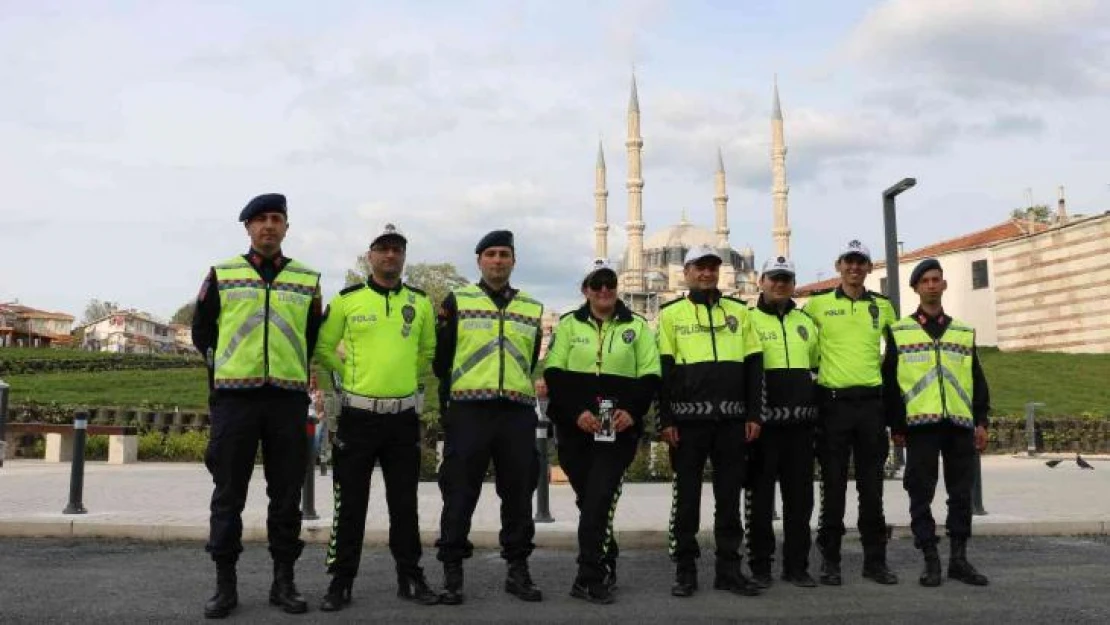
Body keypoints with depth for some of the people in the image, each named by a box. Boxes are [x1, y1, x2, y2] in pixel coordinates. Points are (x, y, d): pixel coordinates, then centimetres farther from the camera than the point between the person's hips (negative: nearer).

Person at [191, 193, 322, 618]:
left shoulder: (308, 280, 9)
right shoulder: (222, 275, 6)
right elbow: (201, 331, 14)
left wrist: (291, 368, 10)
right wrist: (224, 362, 11)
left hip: (288, 399, 1)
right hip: (233, 397, -1)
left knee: (286, 493, 5)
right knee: (228, 494, 3)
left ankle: (284, 581, 16)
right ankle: (225, 585, 13)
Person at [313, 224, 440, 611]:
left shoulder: (420, 302, 5)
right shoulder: (346, 300, -2)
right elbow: (324, 349, 6)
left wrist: (402, 375, 10)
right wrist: (354, 374, 4)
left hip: (404, 415, 2)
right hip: (358, 414, -2)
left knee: (404, 502, 10)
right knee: (351, 503, 4)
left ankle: (410, 578, 20)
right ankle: (341, 581, 15)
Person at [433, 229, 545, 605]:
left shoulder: (532, 309, 14)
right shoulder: (457, 301, 5)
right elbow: (441, 356, 6)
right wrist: (450, 401, 7)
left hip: (518, 413, 3)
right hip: (468, 412, -3)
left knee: (519, 493, 7)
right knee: (460, 493, 0)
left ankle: (518, 570, 19)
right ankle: (452, 572, 10)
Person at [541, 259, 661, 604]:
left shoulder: (637, 326, 9)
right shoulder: (569, 324, 8)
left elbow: (650, 376, 4)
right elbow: (554, 374, -1)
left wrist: (632, 410, -13)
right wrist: (576, 412, -14)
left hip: (618, 429, -1)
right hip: (575, 428, 2)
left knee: (599, 500, -11)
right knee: (590, 500, 11)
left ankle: (589, 578, -5)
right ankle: (605, 566, 28)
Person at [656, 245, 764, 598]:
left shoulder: (739, 312, 12)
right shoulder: (671, 314, 5)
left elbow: (754, 366, 10)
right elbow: (663, 369, 0)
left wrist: (754, 414, 2)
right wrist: (665, 420, -7)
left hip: (732, 418, 2)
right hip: (688, 418, -2)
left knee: (729, 495, 7)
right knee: (687, 495, 3)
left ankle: (728, 569, 16)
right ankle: (685, 570, 13)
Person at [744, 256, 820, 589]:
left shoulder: (806, 323, 16)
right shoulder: (748, 320, 1)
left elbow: (818, 366, 22)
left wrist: (816, 411, 15)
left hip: (800, 422, 4)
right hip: (764, 421, -4)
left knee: (800, 495, 7)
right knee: (761, 494, 1)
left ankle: (797, 565, 17)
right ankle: (760, 565, 11)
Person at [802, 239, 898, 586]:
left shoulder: (883, 306, 10)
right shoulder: (817, 304, 2)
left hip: (871, 401, 2)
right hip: (833, 401, -2)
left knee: (872, 486, 7)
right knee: (833, 485, 2)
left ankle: (875, 560, 16)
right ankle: (830, 560, 11)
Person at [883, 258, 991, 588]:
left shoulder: (964, 332, 16)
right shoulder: (899, 332, 7)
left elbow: (977, 380, 15)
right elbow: (890, 382, 3)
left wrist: (981, 421, 6)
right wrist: (896, 426, -2)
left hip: (960, 424, 3)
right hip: (920, 424, -3)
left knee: (961, 493, 6)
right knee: (921, 495, -1)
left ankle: (959, 559, 16)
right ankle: (931, 561, 7)